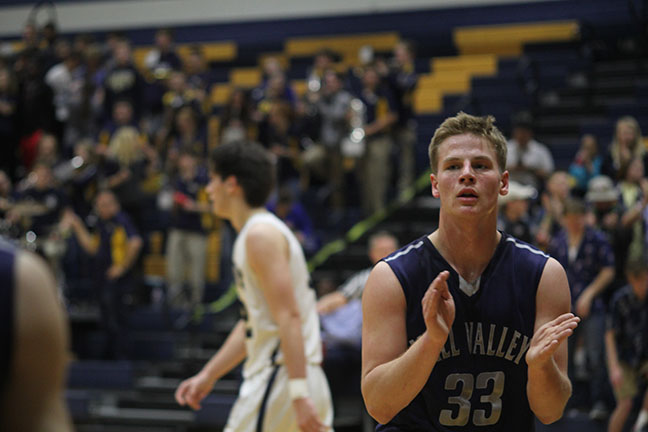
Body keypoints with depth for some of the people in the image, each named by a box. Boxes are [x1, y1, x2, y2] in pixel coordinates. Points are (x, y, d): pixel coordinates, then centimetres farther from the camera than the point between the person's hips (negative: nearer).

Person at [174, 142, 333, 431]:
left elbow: (289, 318, -21)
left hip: (281, 378, -9)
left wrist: (299, 393, -27)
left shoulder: (260, 234, -12)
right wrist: (207, 376, 26)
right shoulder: (253, 234, 19)